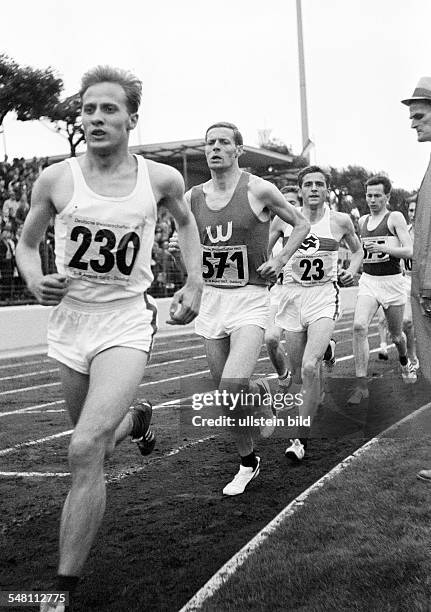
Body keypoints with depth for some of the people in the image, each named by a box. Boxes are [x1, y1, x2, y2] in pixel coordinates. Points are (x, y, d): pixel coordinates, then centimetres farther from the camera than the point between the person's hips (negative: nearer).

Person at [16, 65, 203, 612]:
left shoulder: (162, 179, -4)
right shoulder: (55, 179, -5)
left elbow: (185, 222, 19)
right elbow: (26, 244, 11)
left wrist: (194, 284, 10)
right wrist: (35, 280, -10)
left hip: (127, 322, -3)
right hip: (69, 320, 3)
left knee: (85, 450, -19)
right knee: (94, 441, 20)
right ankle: (135, 419, 58)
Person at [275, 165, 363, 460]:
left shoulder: (340, 220, 0)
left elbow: (358, 250, 18)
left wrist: (352, 270, -1)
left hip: (325, 297, -2)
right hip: (293, 296, 3)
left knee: (309, 368, -21)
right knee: (299, 375, 9)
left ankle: (301, 438, -10)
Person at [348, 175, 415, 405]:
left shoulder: (395, 217, -5)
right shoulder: (362, 221, 10)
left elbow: (408, 251, -14)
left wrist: (383, 248, -25)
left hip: (391, 281, -3)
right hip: (368, 281, 3)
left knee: (396, 335, 11)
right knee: (359, 326, -21)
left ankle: (404, 363, 47)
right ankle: (361, 385, -19)